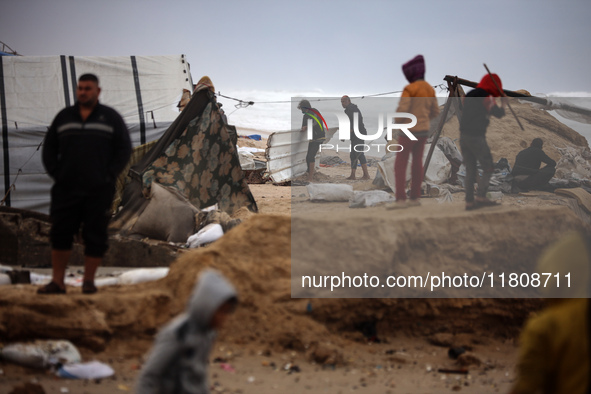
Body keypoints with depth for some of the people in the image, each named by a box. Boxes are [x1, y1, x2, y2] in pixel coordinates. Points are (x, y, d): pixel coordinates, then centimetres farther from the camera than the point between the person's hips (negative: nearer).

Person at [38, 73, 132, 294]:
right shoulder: (64, 117, 13)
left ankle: (88, 281, 9)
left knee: (95, 236, -1)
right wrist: (55, 173, 2)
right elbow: (49, 148, 16)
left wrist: (109, 176, -6)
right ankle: (57, 282, 5)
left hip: (99, 191, -2)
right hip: (66, 189, 2)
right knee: (60, 234, -1)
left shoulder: (111, 117, 6)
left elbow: (124, 148, 4)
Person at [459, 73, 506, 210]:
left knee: (470, 170, 10)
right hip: (477, 137, -7)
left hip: (463, 136, 7)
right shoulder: (487, 97, -10)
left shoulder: (469, 95, 12)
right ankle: (481, 196, -6)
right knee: (488, 168, 4)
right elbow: (499, 114, -8)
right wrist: (503, 103, 11)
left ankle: (469, 201, 7)